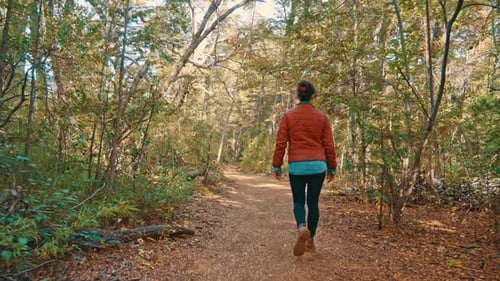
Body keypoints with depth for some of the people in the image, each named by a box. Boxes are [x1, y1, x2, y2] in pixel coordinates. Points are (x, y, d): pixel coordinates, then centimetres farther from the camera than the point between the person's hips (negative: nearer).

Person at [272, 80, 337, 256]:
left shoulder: (288, 116, -1)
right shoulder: (322, 117, 3)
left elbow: (280, 143, -4)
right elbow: (329, 145, 3)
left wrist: (276, 166, 3)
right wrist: (332, 168, 12)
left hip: (296, 166, -1)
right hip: (318, 165, 1)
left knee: (298, 201, 13)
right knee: (313, 202, 12)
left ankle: (302, 229, -14)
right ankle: (311, 241, 18)